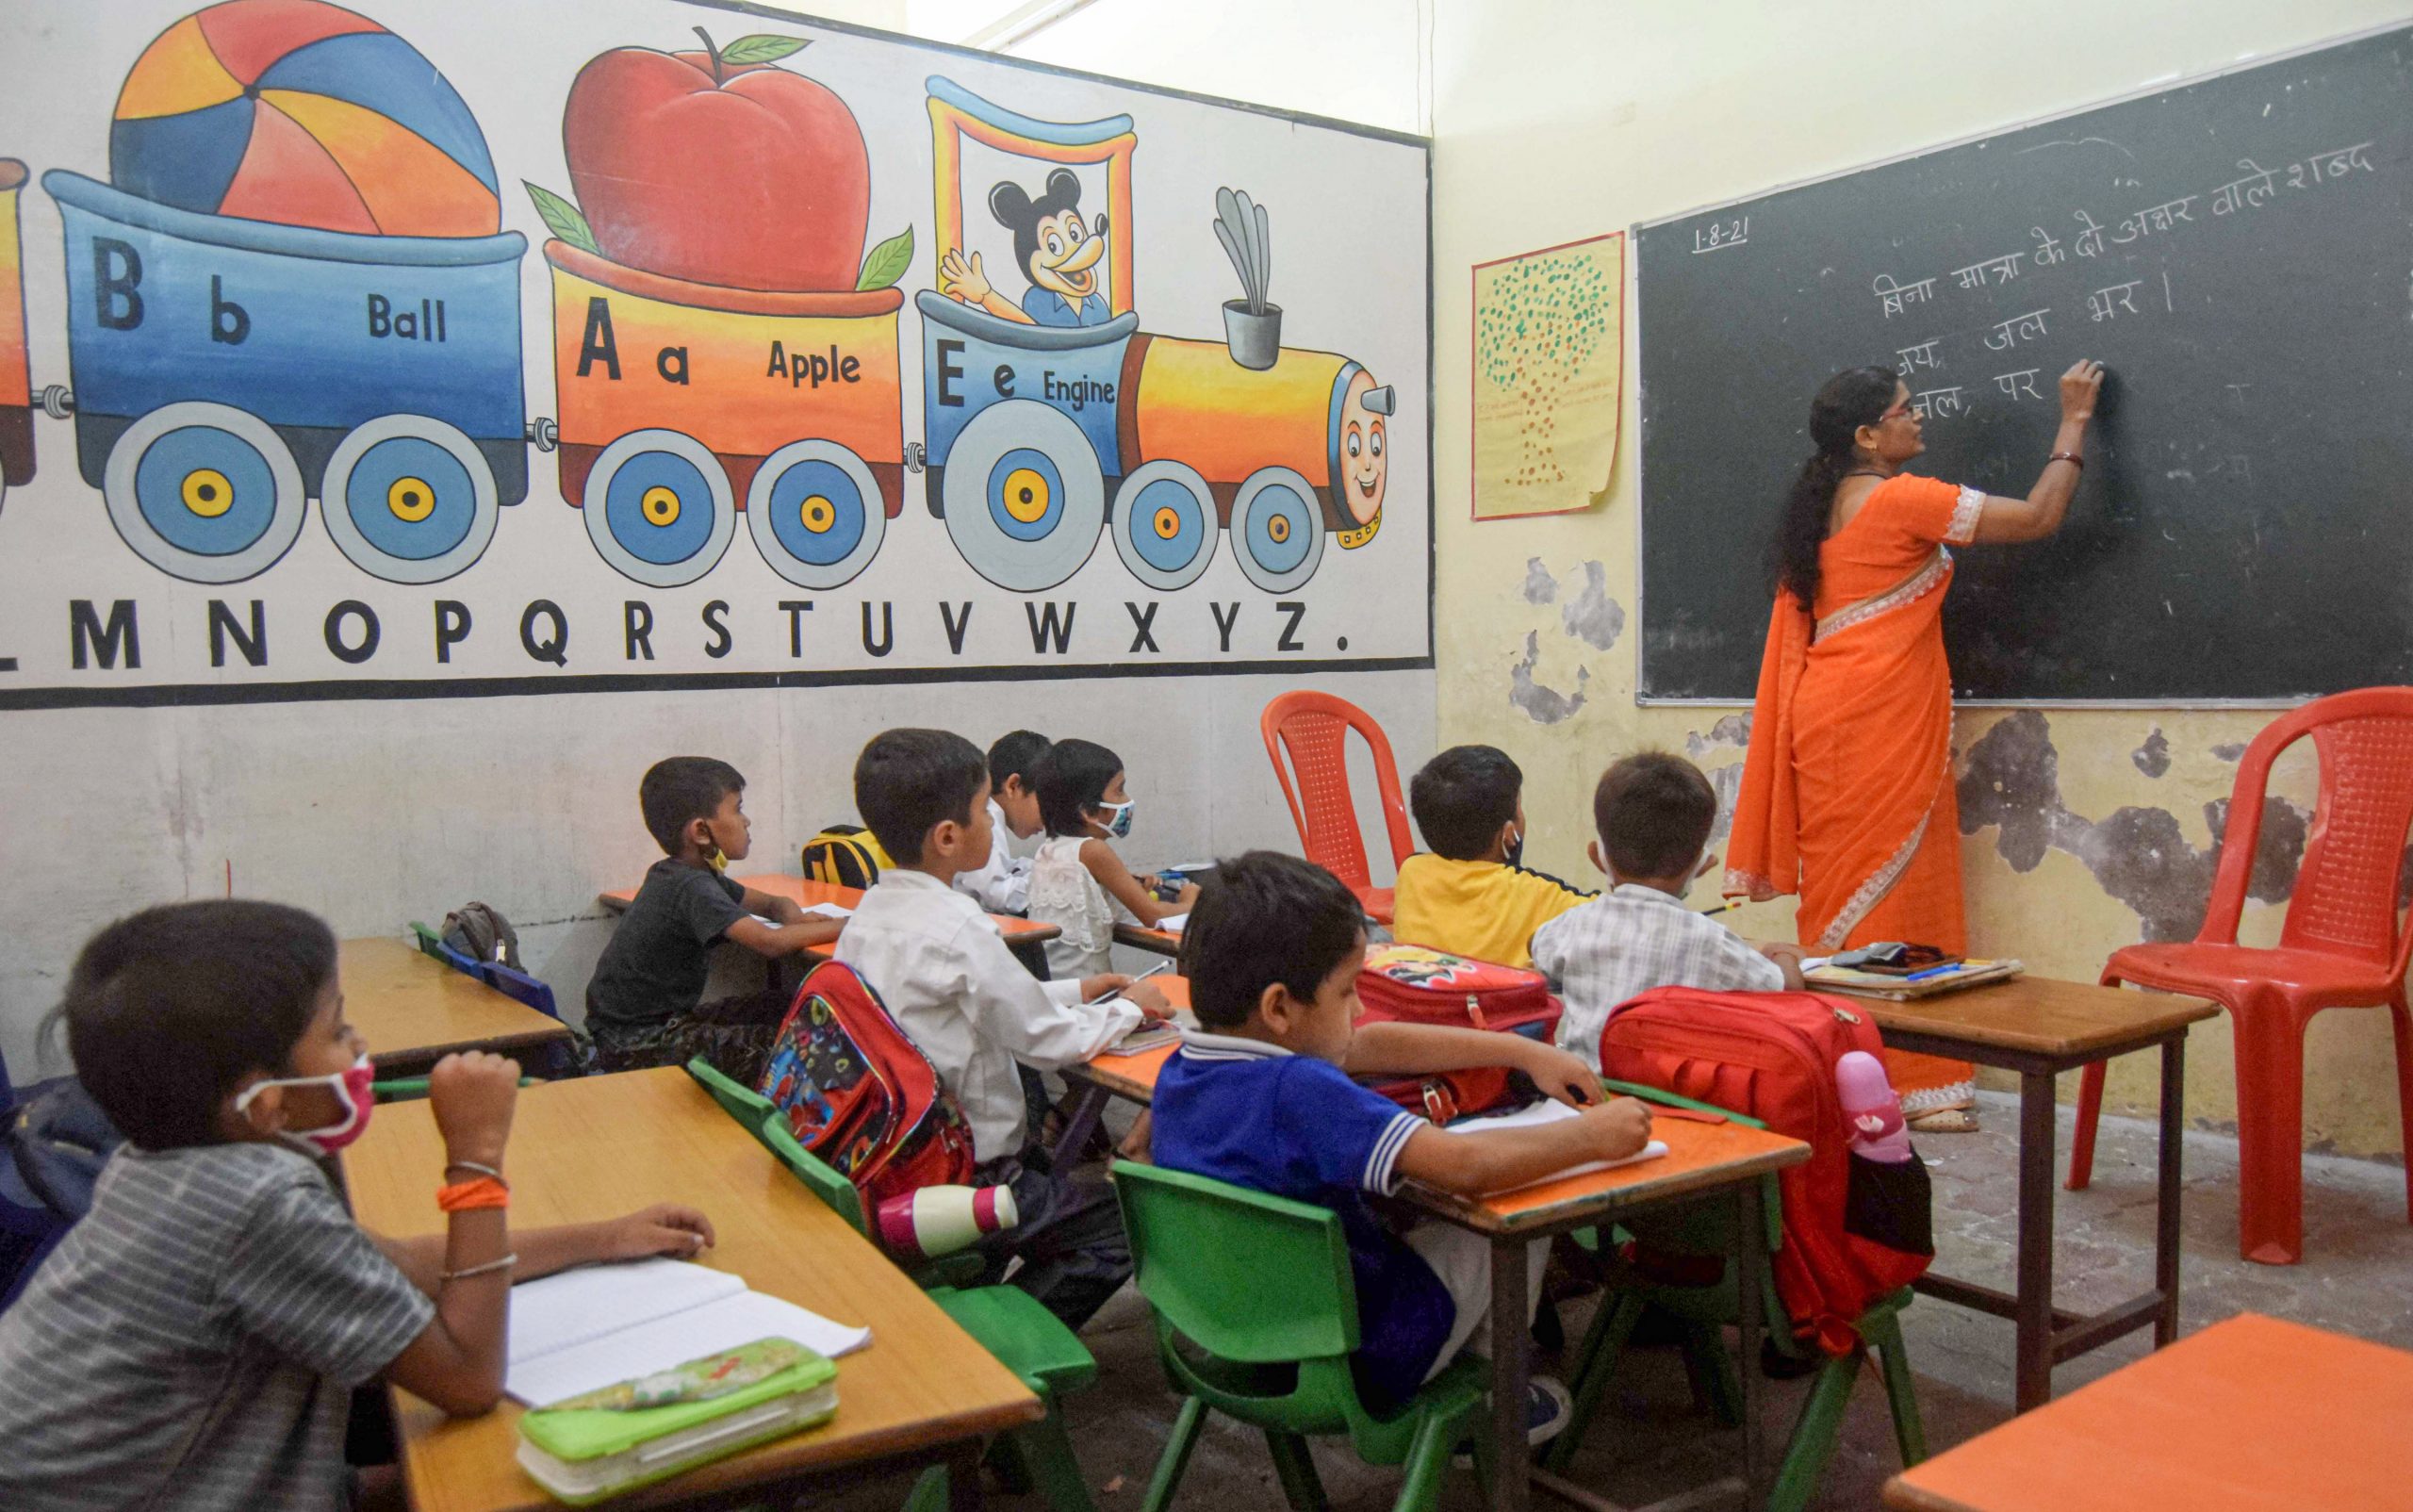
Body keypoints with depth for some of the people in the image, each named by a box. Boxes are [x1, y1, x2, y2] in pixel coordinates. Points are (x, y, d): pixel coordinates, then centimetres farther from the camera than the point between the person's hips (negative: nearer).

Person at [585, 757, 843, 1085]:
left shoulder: (680, 874, 7)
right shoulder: (692, 887, -22)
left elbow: (771, 904, 17)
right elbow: (770, 943, -35)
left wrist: (796, 918, -6)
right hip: (633, 1045, -10)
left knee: (777, 1005, 5)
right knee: (780, 1048, -18)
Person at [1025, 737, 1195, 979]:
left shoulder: (1047, 850, 8)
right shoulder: (1093, 850, -13)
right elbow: (1152, 916, -12)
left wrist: (1135, 889, 13)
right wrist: (1189, 902, 6)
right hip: (1083, 983, -8)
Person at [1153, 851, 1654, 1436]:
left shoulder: (1182, 1069, -6)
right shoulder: (1297, 1091, -32)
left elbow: (1372, 1045, 3)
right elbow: (1467, 1165, -37)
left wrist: (1525, 1052, 7)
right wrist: (1593, 1134, -19)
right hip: (1352, 1366, -7)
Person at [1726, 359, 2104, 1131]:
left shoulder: (1823, 509, 15)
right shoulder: (1903, 500, -10)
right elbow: (2039, 517, -6)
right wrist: (2074, 420, 5)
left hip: (1828, 715, 8)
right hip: (1878, 725, -8)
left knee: (1847, 891, 10)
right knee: (1887, 889, -4)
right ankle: (1898, 1082, 2)